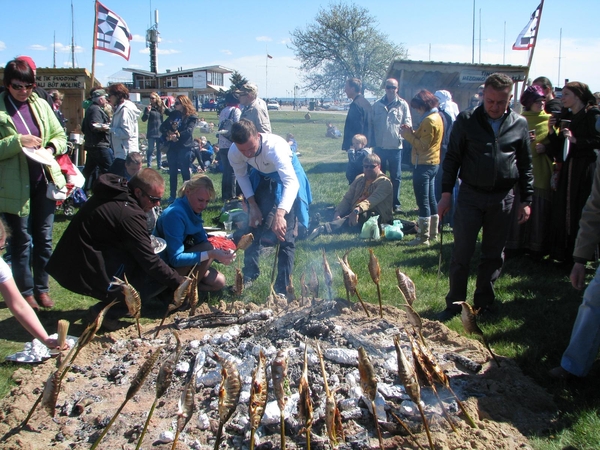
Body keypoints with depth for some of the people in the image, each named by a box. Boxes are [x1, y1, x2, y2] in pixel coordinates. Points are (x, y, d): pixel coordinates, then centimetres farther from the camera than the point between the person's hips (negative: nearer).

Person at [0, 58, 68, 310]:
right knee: (22, 240, 6)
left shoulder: (41, 105, 7)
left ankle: (42, 288, 25)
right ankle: (26, 291, 20)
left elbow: (60, 135, 11)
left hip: (43, 181, 4)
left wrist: (51, 148, -8)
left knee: (44, 238, 11)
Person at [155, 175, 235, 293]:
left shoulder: (194, 212, 0)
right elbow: (175, 259, -32)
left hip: (180, 264, 8)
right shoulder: (175, 214, -28)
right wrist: (211, 254, -38)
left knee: (219, 282, -4)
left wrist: (223, 255, -17)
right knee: (207, 247, -23)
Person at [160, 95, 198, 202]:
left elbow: (189, 131, -16)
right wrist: (168, 135, -14)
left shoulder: (191, 117, -3)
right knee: (172, 172, 9)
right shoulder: (173, 114, 13)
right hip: (172, 147, 5)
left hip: (184, 147, -5)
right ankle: (172, 195, 17)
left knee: (185, 172, 1)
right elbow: (163, 127, 5)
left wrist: (177, 135, -26)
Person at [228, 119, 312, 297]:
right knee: (254, 226, 7)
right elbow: (241, 175, -3)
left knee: (286, 235, -9)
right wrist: (252, 204, -12)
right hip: (261, 178, 5)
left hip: (286, 177, -4)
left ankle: (282, 288, 0)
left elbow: (291, 182, -54)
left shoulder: (275, 146, -42)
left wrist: (280, 214, -69)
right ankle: (249, 274, 28)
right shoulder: (234, 153, -26)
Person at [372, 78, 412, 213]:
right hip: (380, 146, 2)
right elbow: (372, 124, 9)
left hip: (395, 146, -2)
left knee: (396, 177, 5)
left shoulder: (402, 104, 1)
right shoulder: (377, 105, 6)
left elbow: (408, 122, 0)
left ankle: (396, 203, 14)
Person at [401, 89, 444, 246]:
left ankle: (423, 237, 1)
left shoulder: (429, 120, -18)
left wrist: (408, 135, -12)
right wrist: (412, 132, 3)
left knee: (423, 202, -5)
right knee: (431, 199, 16)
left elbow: (423, 145, -21)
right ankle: (433, 233, 26)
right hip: (433, 163, 11)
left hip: (424, 165, -11)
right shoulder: (436, 117, 13)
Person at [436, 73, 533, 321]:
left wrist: (526, 200, 7)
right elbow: (452, 158, 1)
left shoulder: (519, 124, 3)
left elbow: (525, 165, 9)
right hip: (470, 195, -1)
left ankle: (483, 303, 25)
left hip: (502, 198, 2)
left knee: (493, 255, 11)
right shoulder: (466, 120, -2)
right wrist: (446, 193, -4)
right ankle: (455, 303, 15)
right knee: (461, 254, 2)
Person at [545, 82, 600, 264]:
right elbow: (559, 149, 13)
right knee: (565, 211, 5)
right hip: (568, 169, 7)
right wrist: (552, 132, 0)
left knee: (583, 211, -5)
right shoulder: (567, 117, 16)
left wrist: (576, 140, -19)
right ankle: (566, 253, 14)